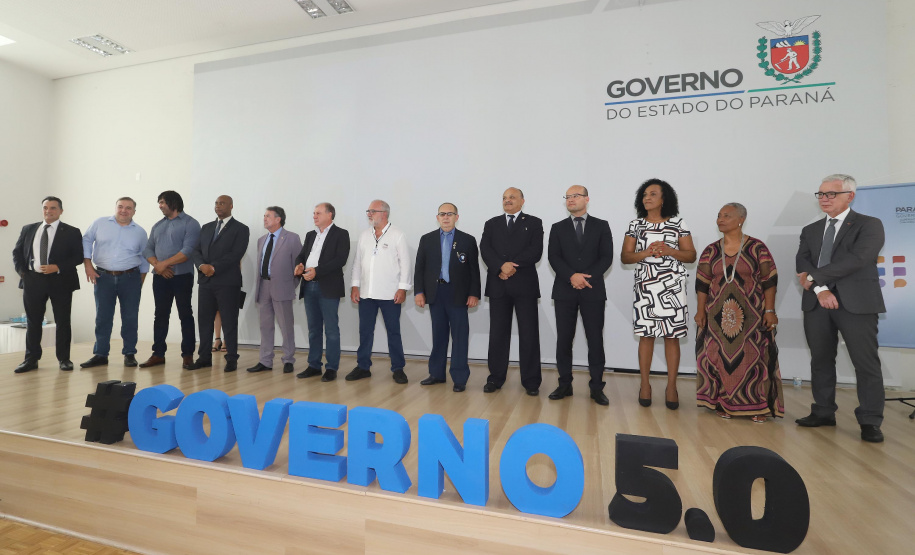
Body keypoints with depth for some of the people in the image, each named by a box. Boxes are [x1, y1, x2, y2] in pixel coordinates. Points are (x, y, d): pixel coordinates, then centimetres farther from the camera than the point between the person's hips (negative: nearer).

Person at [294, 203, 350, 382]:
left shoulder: (340, 234, -3)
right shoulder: (310, 235, 18)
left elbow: (340, 259, -14)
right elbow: (301, 255, 16)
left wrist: (317, 271, -20)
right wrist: (299, 265, -8)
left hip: (328, 288, -6)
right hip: (309, 287, 7)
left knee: (331, 329, 0)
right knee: (314, 329, 13)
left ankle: (332, 368, 8)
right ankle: (314, 366, 22)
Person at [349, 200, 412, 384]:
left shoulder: (397, 234, -3)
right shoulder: (364, 235, 11)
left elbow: (405, 263, -6)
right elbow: (357, 262, 13)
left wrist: (403, 288, -11)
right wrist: (355, 286, 6)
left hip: (390, 293, -4)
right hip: (366, 293, 5)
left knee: (393, 332, 4)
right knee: (365, 331, 11)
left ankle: (398, 369, 15)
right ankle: (363, 367, 23)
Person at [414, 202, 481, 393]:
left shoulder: (468, 240, 2)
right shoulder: (427, 239, 8)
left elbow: (474, 269, 0)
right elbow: (419, 268, 6)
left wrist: (474, 293, -6)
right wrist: (418, 291, -1)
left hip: (458, 294, -2)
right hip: (435, 293, 2)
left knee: (459, 336, 1)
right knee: (438, 334, 12)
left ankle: (459, 378, 9)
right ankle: (437, 373, 23)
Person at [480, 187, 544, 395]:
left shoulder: (534, 223, 8)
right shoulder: (491, 224, 14)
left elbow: (536, 251, -6)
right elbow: (485, 249, -1)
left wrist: (513, 266, -15)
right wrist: (501, 266, -18)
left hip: (525, 285, -2)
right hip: (498, 285, 2)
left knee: (529, 334, 1)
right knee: (497, 333, 6)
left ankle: (531, 381, 11)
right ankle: (496, 378, 17)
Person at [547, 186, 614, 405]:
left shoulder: (601, 226, 9)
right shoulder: (558, 228, 11)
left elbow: (606, 257, 0)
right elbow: (553, 258, -1)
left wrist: (588, 277, -14)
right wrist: (571, 276, -16)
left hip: (593, 290, -1)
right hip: (564, 291, 1)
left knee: (595, 339, 1)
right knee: (563, 339, 3)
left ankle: (596, 387, 11)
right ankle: (565, 384, 13)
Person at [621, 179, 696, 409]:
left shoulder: (678, 224, 6)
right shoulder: (636, 225, 8)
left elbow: (691, 255, 5)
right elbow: (625, 257, 4)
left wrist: (669, 251, -13)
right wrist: (646, 252, -14)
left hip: (672, 286, 0)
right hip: (645, 286, 1)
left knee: (672, 336, 1)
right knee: (646, 335, 2)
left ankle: (671, 387, 12)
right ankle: (645, 385, 13)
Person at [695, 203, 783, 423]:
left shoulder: (757, 248, -1)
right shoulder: (711, 251, 6)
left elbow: (769, 280, -2)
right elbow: (702, 283, 5)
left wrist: (769, 310, -7)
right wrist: (700, 311, 0)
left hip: (751, 315, -2)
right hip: (718, 315, 2)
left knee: (754, 358, -1)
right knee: (721, 358, 4)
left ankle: (759, 406, 11)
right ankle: (724, 403, 15)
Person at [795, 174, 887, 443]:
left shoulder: (870, 225, 2)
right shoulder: (810, 230, 15)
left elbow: (856, 259, -14)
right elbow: (802, 262, 1)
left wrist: (813, 277, -13)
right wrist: (820, 289, -14)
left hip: (856, 302, -4)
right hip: (817, 302, 4)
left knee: (866, 363, 0)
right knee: (821, 360, 10)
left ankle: (870, 421, 11)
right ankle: (823, 412, 21)